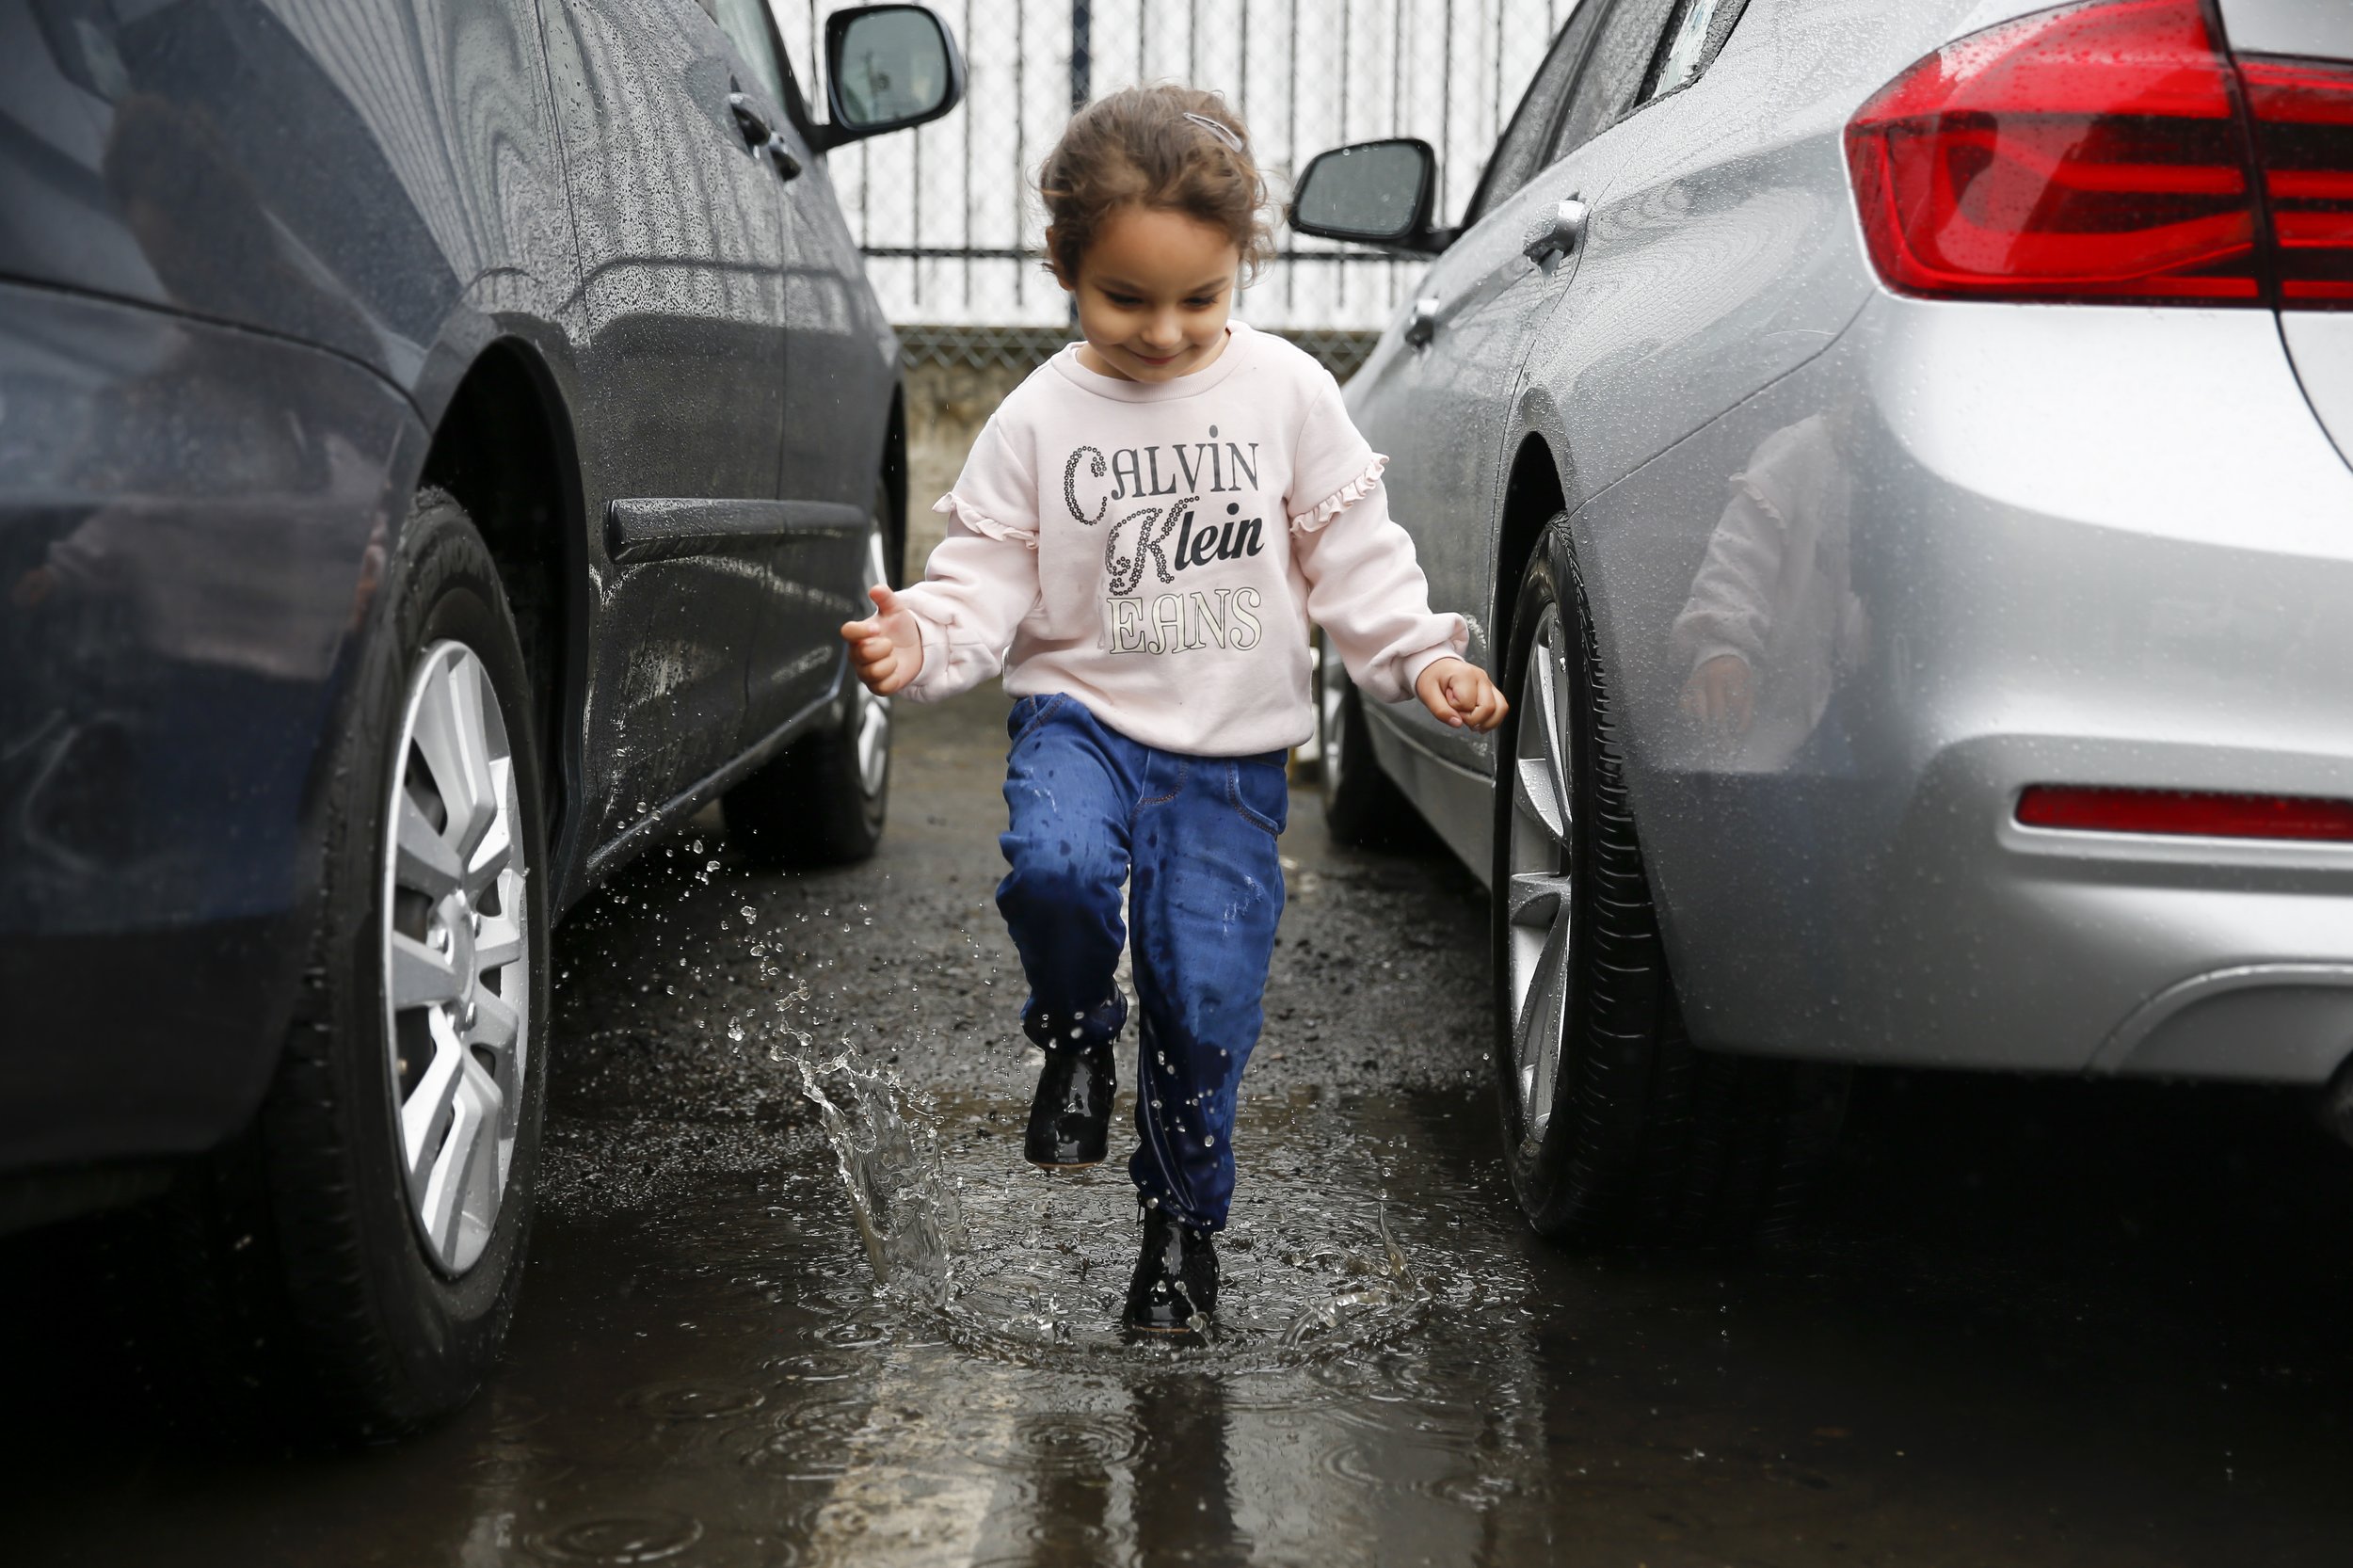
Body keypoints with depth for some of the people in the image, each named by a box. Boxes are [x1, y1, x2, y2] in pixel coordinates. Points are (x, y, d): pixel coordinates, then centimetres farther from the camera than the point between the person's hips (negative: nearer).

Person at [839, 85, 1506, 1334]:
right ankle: (1075, 1034, 3)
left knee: (1205, 998, -4)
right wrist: (923, 640, -22)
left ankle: (1183, 1216, 21)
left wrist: (1422, 658, -8)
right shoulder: (1038, 420, -3)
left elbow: (1353, 557, 4)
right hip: (1081, 714, 0)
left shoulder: (1287, 393, -2)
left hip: (1231, 754, 0)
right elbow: (986, 576, -2)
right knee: (1055, 867, -32)